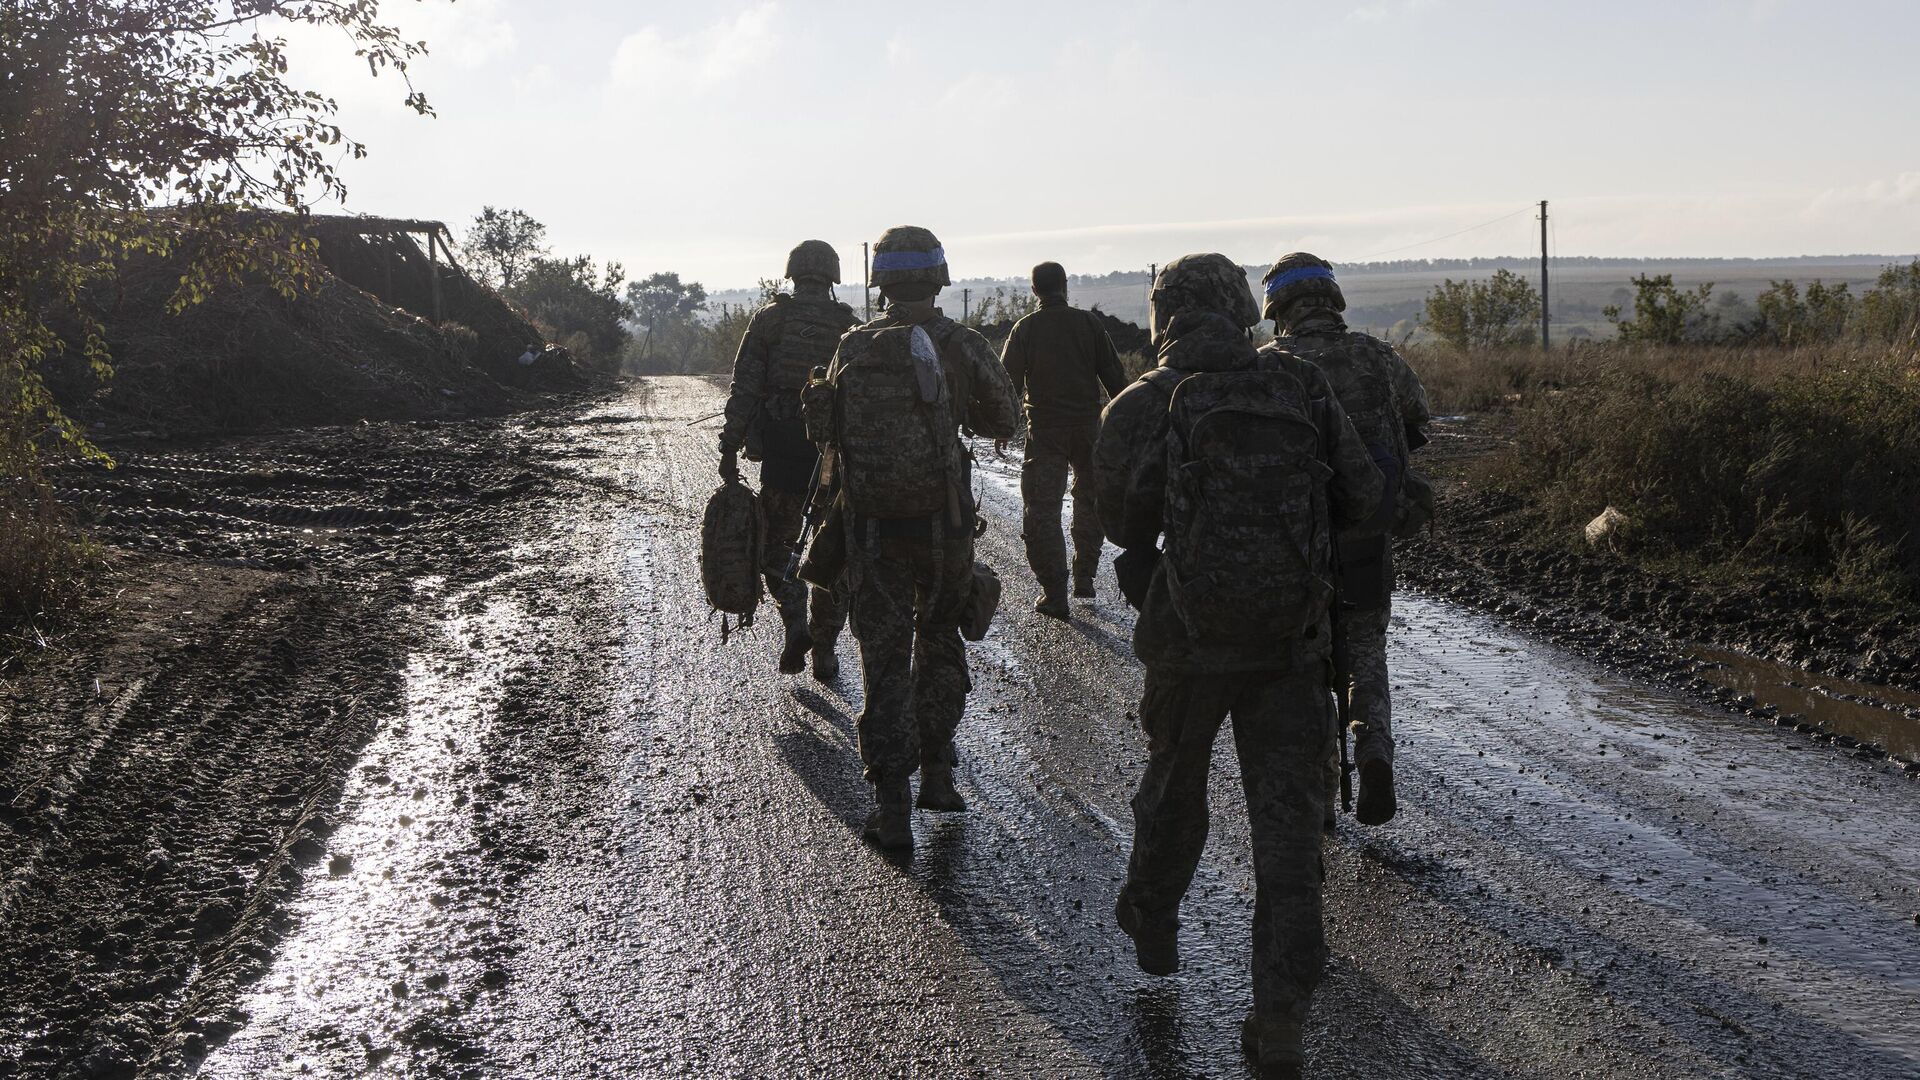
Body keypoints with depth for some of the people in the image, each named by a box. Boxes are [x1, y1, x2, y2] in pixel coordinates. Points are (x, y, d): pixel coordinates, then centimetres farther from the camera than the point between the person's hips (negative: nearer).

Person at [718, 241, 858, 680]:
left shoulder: (768, 319, 1)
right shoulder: (850, 327, 3)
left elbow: (743, 389, -5)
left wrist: (730, 448, -1)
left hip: (780, 454, -1)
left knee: (777, 545, 14)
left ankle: (796, 622, -8)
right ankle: (824, 651, 13)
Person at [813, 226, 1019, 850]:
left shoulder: (853, 348, -2)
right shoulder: (961, 346, -7)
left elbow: (825, 428, 5)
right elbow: (1006, 422, 5)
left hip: (871, 526, 1)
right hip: (943, 522, -1)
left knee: (884, 658, 6)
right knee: (940, 643, 20)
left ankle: (892, 805, 3)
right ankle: (937, 775, 25)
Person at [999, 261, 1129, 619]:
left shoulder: (1025, 328, -2)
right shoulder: (1089, 323, -1)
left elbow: (1008, 380, -3)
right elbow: (1113, 376, 1)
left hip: (1043, 430, -1)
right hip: (1088, 427, 2)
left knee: (1041, 509, 2)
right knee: (1089, 501, 20)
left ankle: (1054, 592, -3)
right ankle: (1084, 576, 22)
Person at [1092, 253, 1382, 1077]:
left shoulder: (1143, 406, -8)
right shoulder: (1304, 391, -1)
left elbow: (1123, 522, -2)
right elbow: (1362, 497, 3)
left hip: (1190, 638, -1)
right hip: (1291, 639, 1)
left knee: (1173, 785, 23)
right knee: (1286, 817, 4)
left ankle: (1152, 929, 45)